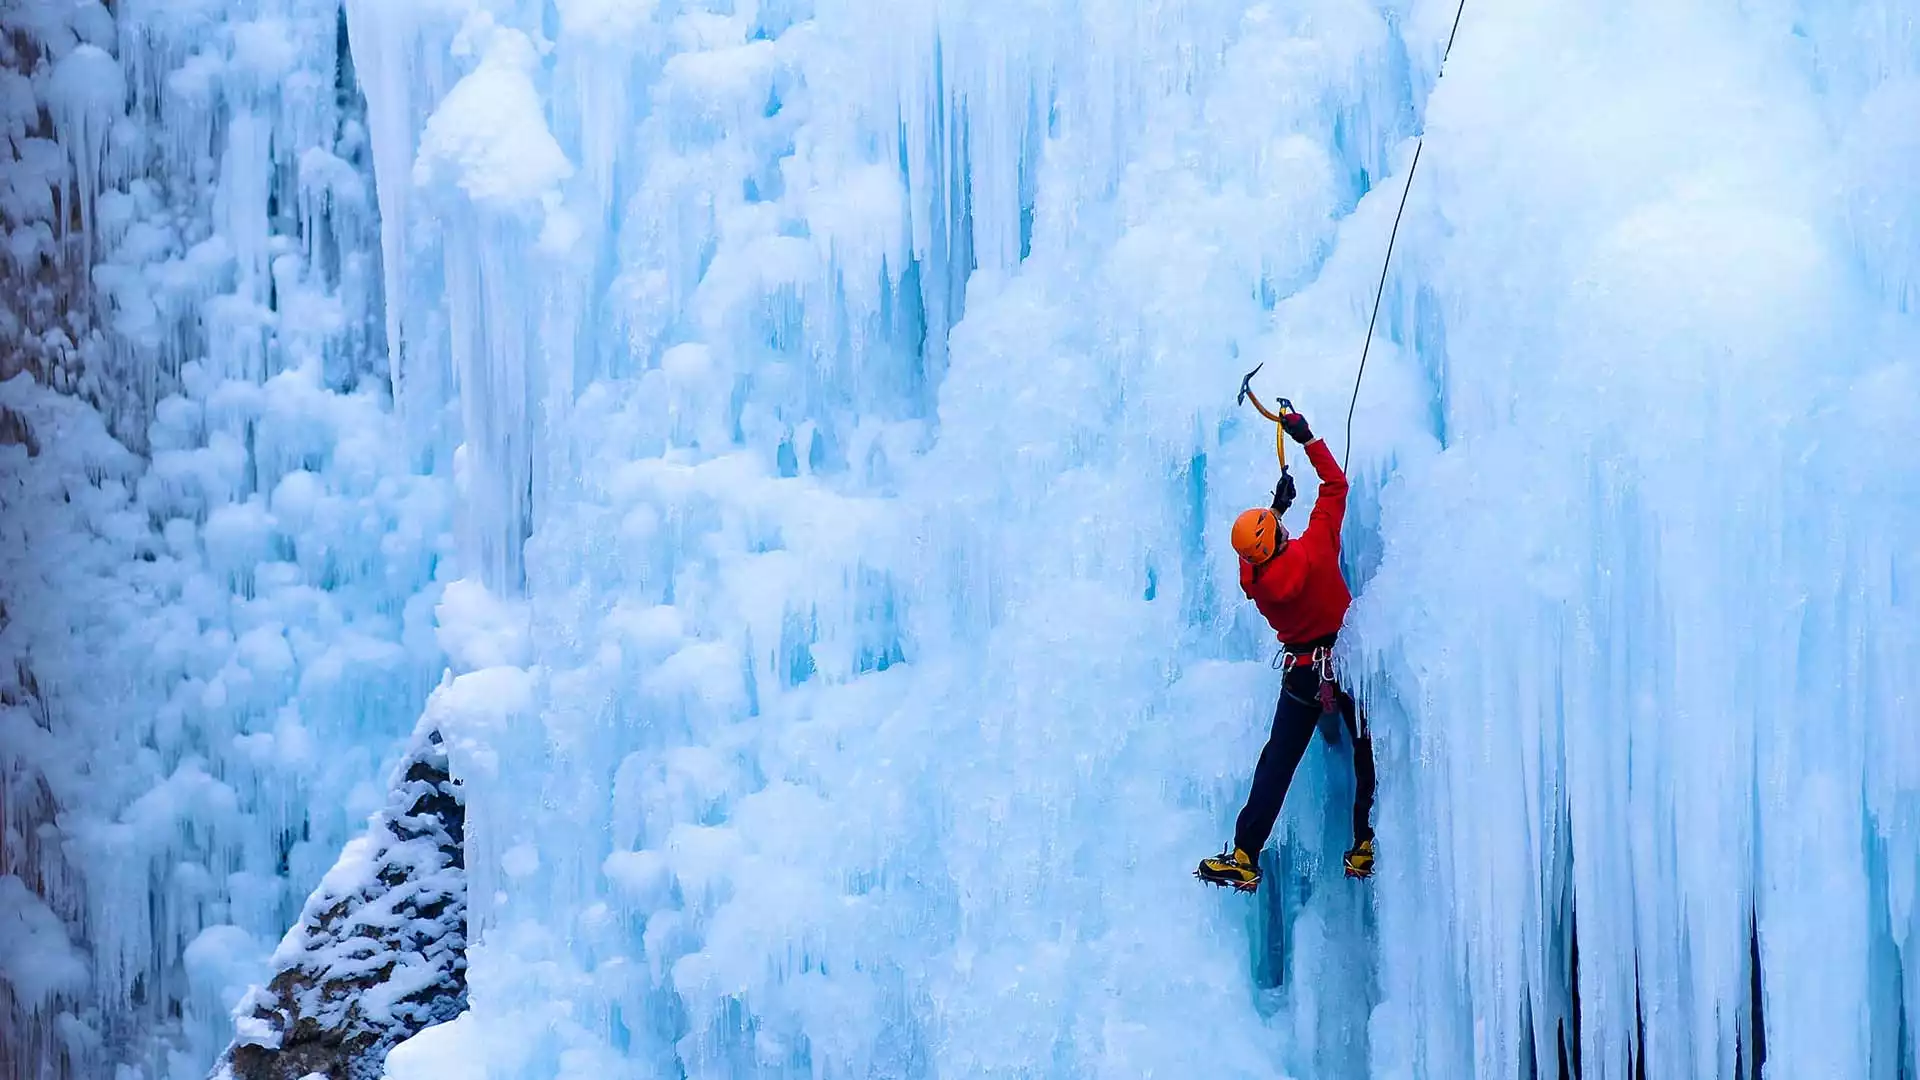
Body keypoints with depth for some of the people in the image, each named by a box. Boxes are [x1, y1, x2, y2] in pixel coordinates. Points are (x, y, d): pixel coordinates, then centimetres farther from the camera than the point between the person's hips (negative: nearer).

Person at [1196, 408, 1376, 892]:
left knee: (1276, 763, 6)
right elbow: (1335, 484, -9)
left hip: (1301, 675, 2)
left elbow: (1258, 552, 14)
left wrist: (1277, 507, 16)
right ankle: (1365, 849, 9)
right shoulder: (1315, 547, -20)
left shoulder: (1253, 580, -13)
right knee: (1367, 753, 12)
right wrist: (1307, 438, -1)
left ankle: (1245, 859, 1)